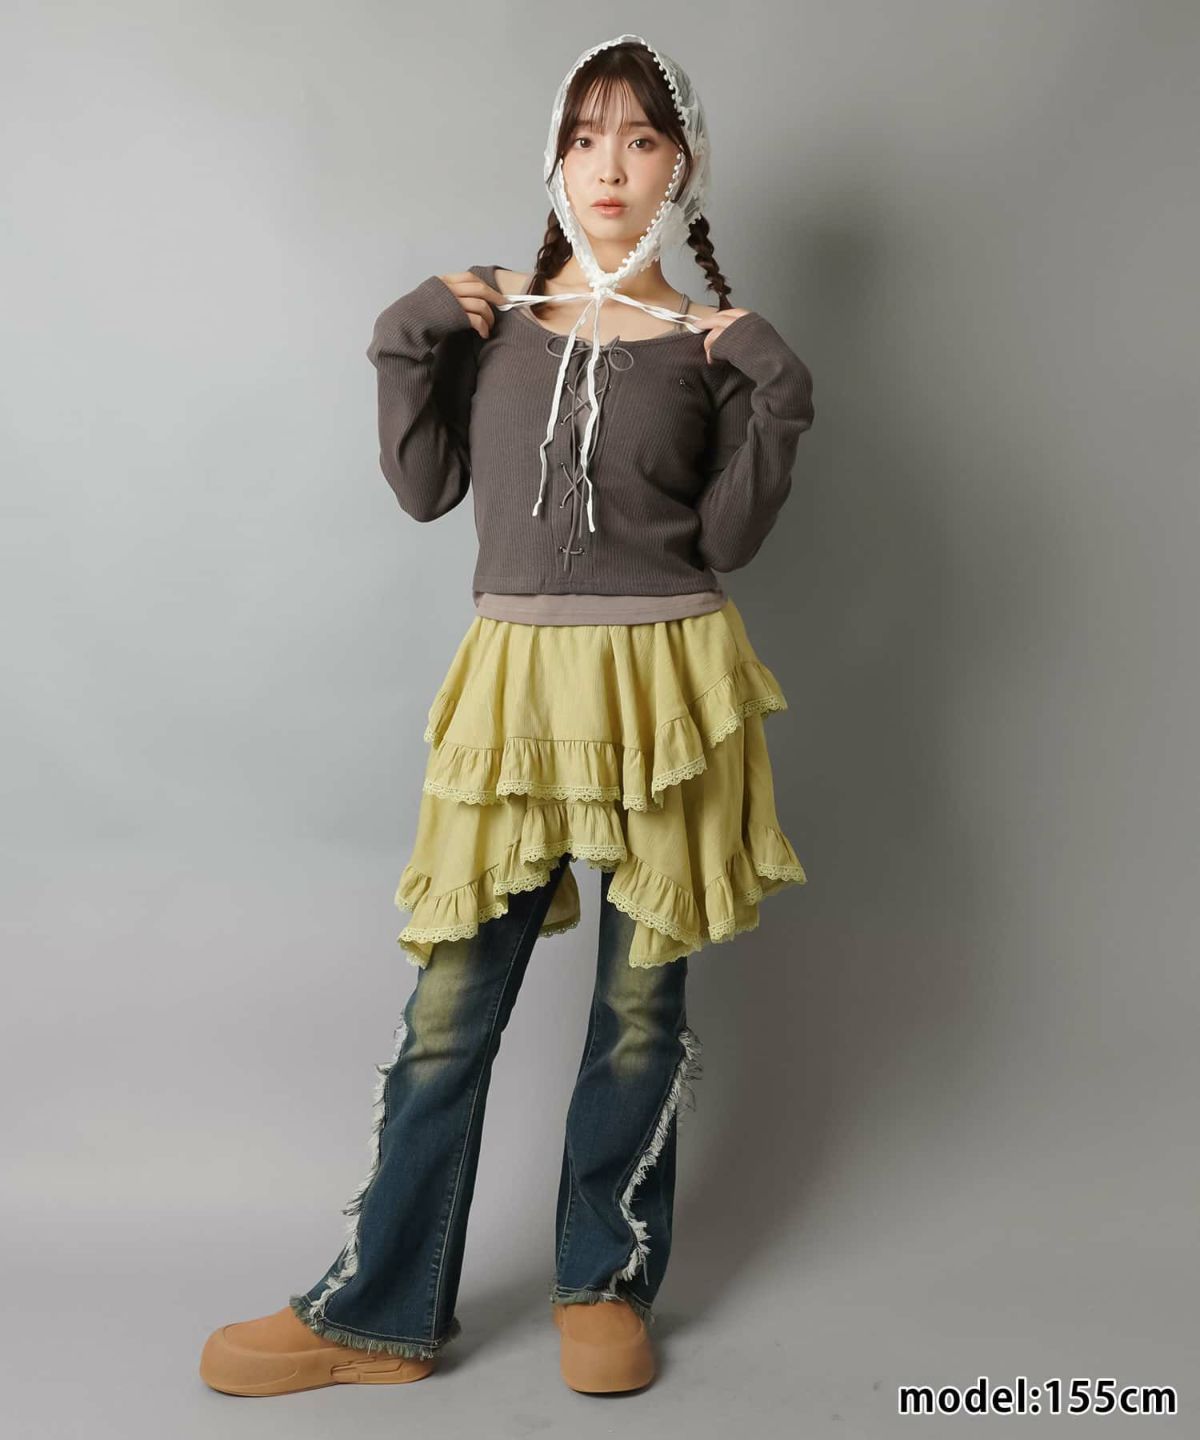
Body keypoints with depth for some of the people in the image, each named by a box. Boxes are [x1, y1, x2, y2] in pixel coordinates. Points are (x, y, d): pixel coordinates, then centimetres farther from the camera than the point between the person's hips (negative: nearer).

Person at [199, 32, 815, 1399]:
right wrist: (409, 345, -4)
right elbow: (425, 489, 5)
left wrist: (772, 402, -10)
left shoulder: (708, 346, 4)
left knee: (641, 1000, 8)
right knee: (448, 1007, 3)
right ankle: (378, 1314, 19)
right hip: (515, 680, 1)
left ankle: (606, 1282, 28)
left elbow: (728, 540, 0)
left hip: (663, 682, -1)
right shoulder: (493, 313, 8)